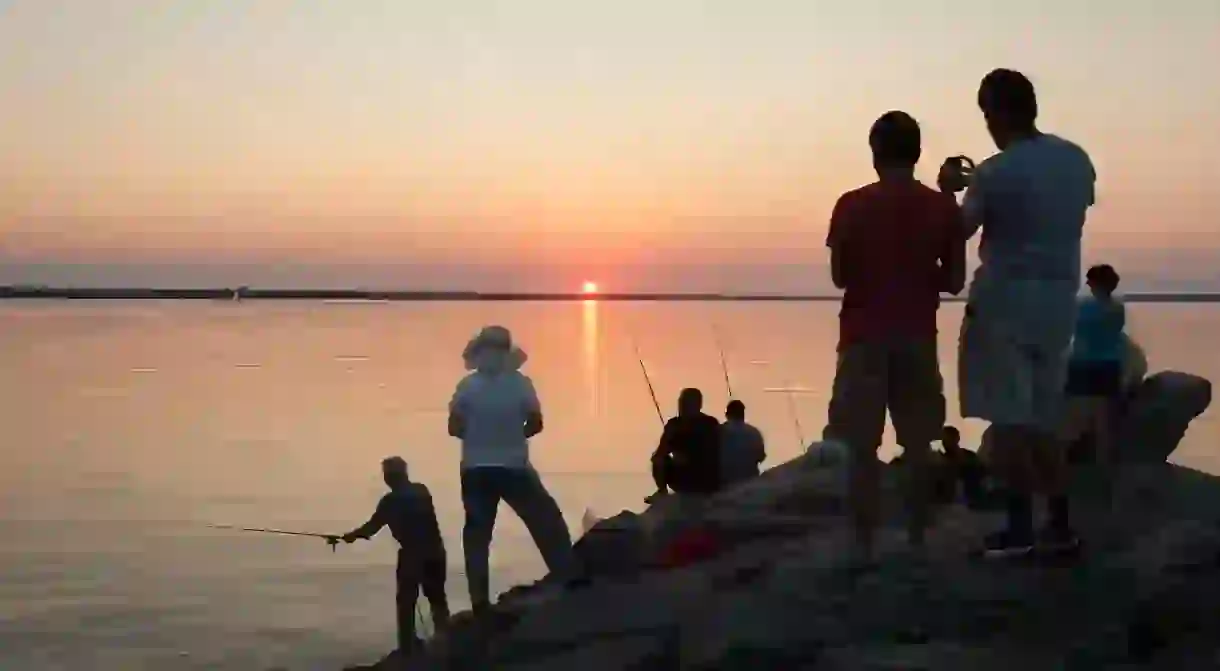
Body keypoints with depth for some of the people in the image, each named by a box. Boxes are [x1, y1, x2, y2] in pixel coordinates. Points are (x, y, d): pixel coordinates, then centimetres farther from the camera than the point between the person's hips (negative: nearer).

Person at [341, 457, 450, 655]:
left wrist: (352, 535, 13)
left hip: (412, 555, -5)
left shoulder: (391, 500, -8)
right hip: (435, 552, 5)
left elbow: (372, 526, -5)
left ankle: (408, 646, 1)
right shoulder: (422, 491, 10)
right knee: (437, 598, 16)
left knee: (406, 601, 5)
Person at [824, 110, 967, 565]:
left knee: (862, 447, 1)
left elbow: (839, 276, -4)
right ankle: (917, 542, 11)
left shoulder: (852, 206, -6)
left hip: (865, 337, -2)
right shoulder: (943, 207, 0)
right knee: (918, 445, 9)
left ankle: (863, 546, -2)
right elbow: (955, 281, 2)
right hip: (918, 337, 2)